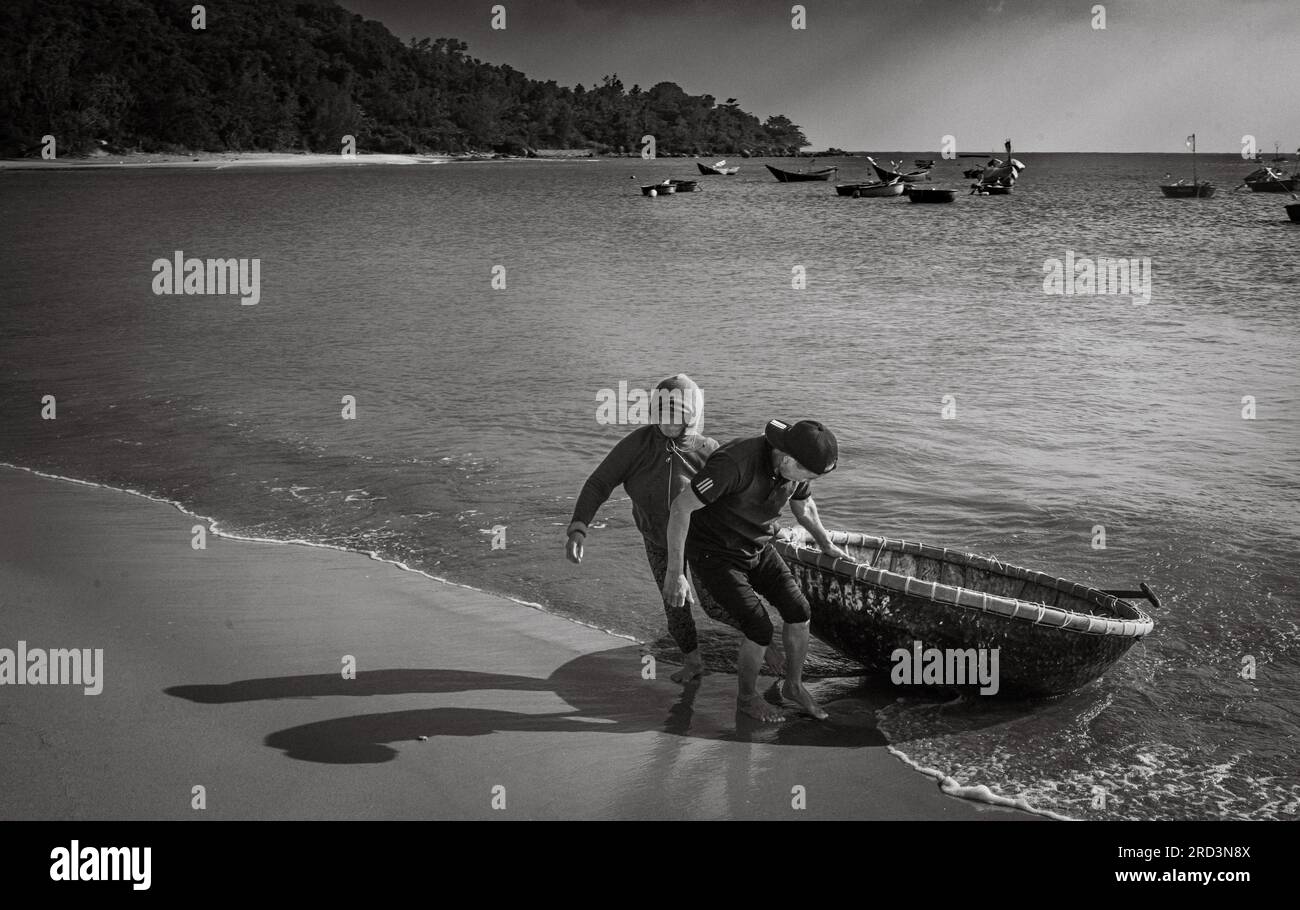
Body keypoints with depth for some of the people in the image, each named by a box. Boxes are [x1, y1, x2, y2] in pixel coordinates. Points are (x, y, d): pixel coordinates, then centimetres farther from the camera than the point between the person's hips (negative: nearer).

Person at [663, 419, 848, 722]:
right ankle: (747, 697, 15)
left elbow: (803, 504, 12)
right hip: (715, 555, -7)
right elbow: (681, 507, -32)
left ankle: (793, 686, 22)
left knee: (798, 611, -2)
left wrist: (827, 544, 26)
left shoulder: (794, 462, -12)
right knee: (760, 629, -12)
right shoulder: (735, 462, -36)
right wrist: (675, 572, -32)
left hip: (757, 548, 7)